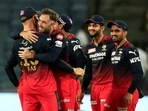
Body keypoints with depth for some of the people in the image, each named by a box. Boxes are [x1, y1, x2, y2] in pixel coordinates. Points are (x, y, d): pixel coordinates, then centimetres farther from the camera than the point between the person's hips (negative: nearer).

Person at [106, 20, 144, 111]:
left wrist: (130, 92, -19)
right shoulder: (113, 50, 15)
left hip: (126, 93, -9)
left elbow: (139, 73, -16)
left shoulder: (130, 50, -10)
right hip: (113, 92, 9)